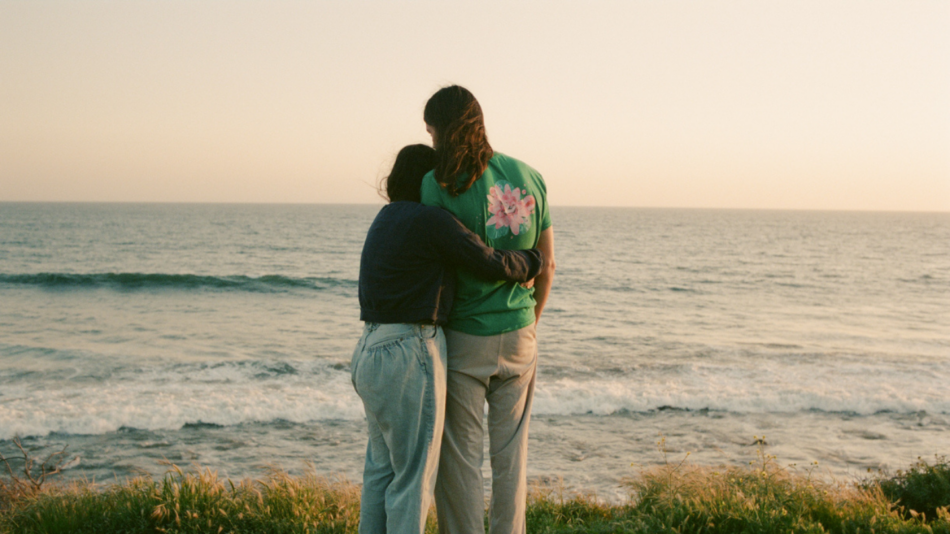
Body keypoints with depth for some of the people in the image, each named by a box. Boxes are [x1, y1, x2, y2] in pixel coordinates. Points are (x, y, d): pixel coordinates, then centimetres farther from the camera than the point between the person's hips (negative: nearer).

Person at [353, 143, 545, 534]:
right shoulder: (433, 221, -12)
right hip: (410, 359, -9)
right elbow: (492, 265, -8)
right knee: (414, 476, 3)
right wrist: (535, 261, 11)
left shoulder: (386, 220, 15)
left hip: (372, 352, 9)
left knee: (382, 469, 19)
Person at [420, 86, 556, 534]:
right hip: (518, 335, 5)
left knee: (459, 455, 7)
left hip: (463, 337, -4)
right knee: (510, 452, 14)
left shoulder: (436, 184, -13)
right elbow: (547, 264, 6)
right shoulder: (530, 177, 2)